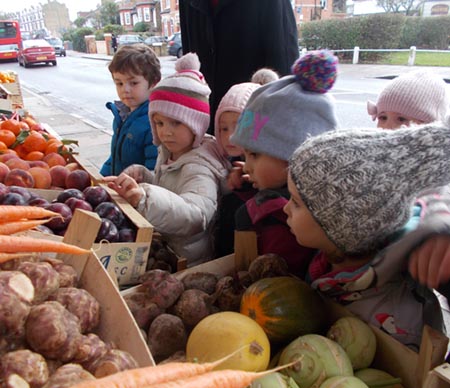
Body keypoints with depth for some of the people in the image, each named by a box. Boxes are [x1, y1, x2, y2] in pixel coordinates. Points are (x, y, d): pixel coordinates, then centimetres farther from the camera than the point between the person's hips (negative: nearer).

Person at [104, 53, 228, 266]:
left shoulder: (199, 167, -22)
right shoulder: (167, 152, 4)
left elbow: (195, 214, -37)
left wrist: (144, 197, -50)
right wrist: (141, 175, 0)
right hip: (163, 249, 7)